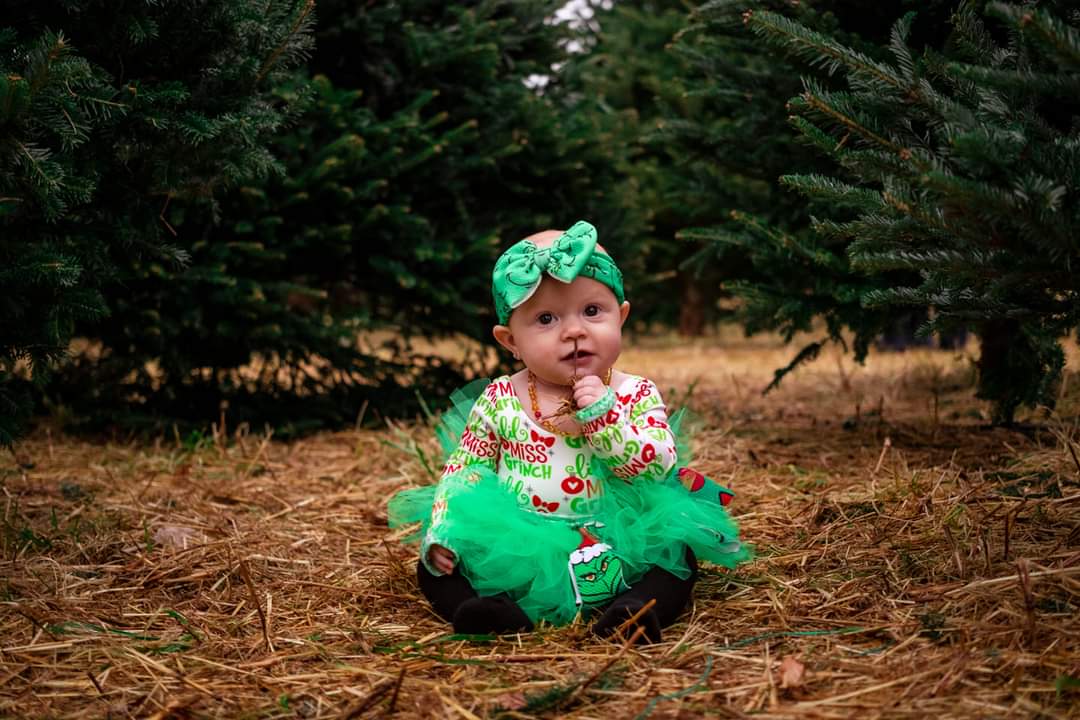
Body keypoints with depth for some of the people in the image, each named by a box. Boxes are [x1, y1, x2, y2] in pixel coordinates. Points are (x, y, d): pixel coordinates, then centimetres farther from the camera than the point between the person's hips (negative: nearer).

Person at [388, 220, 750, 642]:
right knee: (433, 566, -13)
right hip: (514, 555, 1)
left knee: (678, 556, -19)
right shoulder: (498, 401, 1)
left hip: (611, 551, -1)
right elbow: (461, 471, 5)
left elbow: (658, 467, -12)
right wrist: (443, 534, -9)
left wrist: (601, 415, -21)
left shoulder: (636, 395, -1)